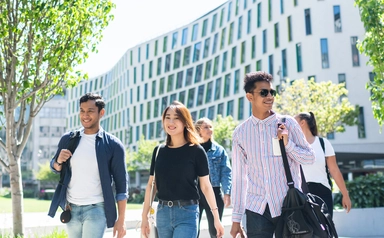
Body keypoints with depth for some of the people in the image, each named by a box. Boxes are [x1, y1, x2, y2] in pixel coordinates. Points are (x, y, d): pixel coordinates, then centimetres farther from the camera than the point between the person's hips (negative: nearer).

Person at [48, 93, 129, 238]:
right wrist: (59, 161, -10)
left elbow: (121, 184, -5)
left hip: (96, 209, -4)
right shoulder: (68, 139, 3)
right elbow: (55, 168, 15)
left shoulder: (113, 145, -7)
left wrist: (121, 219, -9)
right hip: (71, 209, 4)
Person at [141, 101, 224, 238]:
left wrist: (216, 217, -5)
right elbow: (151, 184, 9)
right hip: (162, 212, 4)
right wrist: (144, 216, 6)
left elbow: (205, 185, -3)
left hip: (187, 213, -4)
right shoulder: (159, 151, 7)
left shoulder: (196, 150, -4)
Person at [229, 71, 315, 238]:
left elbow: (310, 158, 4)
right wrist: (236, 217, 4)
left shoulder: (287, 123, -1)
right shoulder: (240, 133, 2)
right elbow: (239, 176, 4)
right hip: (257, 209, 1)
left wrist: (288, 143, -14)